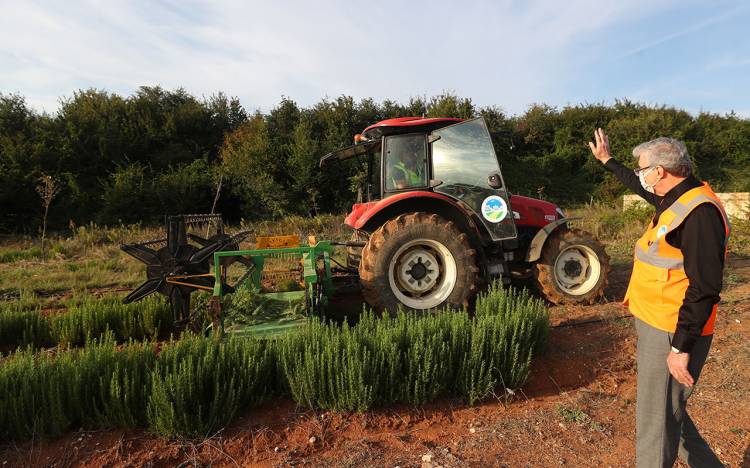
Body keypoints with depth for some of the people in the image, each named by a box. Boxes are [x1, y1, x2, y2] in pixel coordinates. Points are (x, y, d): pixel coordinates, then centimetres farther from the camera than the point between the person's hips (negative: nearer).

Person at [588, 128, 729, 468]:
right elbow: (638, 186, 32)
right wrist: (607, 160, 43)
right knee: (666, 410, 22)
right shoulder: (675, 199, 9)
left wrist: (681, 349, -23)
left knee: (655, 423, 2)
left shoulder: (699, 211, -21)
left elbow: (704, 289, -24)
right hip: (656, 326, 10)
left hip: (672, 334, -10)